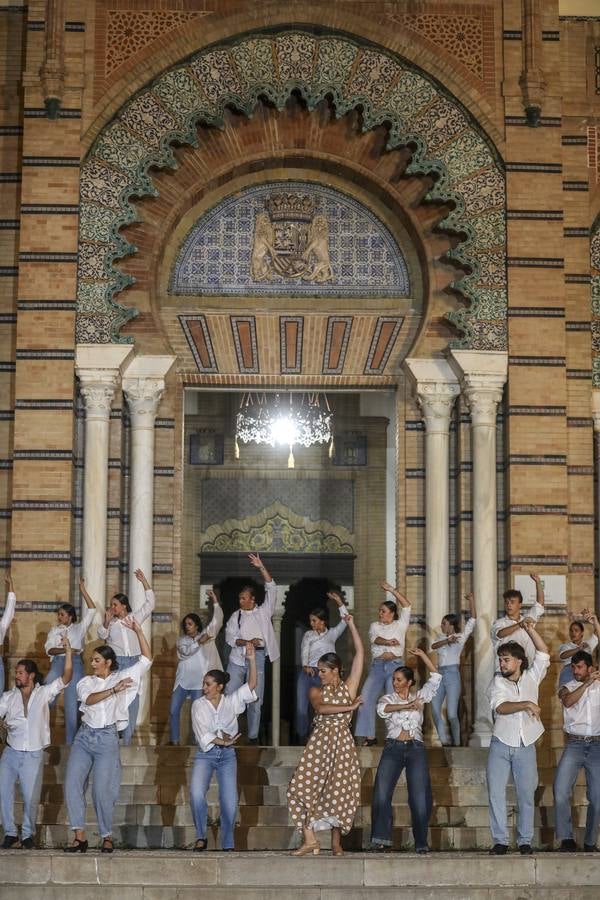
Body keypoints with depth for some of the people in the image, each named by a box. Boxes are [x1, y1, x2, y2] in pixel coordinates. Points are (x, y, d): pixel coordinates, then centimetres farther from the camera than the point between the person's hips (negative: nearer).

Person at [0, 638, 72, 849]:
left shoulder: (44, 693, 0)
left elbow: (66, 677, -8)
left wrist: (68, 651, -16)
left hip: (33, 755, -2)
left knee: (31, 797, 1)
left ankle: (28, 834, 20)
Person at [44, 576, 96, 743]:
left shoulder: (79, 628, 11)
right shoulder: (54, 630, 16)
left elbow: (92, 610, 3)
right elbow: (49, 649, 2)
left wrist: (83, 590, -1)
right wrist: (65, 650, -15)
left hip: (75, 664, -2)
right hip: (57, 663, 2)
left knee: (72, 703, -1)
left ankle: (71, 741, 4)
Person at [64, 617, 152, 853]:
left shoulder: (122, 677, 7)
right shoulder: (86, 682, 12)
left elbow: (146, 659, 1)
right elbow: (89, 699, -10)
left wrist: (138, 630, -4)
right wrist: (114, 690, -22)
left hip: (107, 738, -3)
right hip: (84, 736, 3)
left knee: (102, 790, -9)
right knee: (72, 784, -9)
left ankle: (107, 837, 7)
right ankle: (79, 836, -6)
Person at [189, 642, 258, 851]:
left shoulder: (231, 702, 4)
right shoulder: (198, 705, 2)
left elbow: (252, 684, -6)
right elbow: (202, 734, -8)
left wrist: (252, 660, -17)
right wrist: (222, 741, -21)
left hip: (227, 755, 1)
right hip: (205, 754, -1)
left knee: (230, 802, -5)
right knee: (196, 794, -22)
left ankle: (228, 845, 9)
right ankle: (201, 836, -5)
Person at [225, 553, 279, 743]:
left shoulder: (264, 612, 7)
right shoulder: (236, 616, 11)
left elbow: (271, 589, -1)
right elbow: (229, 636, 1)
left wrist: (261, 567, -9)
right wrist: (247, 642, -16)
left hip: (257, 658, -1)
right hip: (237, 658, 1)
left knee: (255, 700, 1)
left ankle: (253, 736, 9)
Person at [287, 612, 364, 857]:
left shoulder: (349, 687, 6)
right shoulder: (316, 691, 9)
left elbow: (360, 653, 1)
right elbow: (320, 708, -14)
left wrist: (351, 625, 0)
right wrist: (349, 707, -16)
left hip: (342, 742, -1)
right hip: (319, 742, 1)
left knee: (340, 791, -3)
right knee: (304, 786, -8)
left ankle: (336, 842, 7)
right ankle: (310, 839, -5)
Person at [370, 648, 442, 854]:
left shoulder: (419, 697, 15)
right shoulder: (388, 698, 11)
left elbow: (435, 677, 9)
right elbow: (382, 709, -13)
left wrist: (422, 655, 6)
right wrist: (407, 706, -22)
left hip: (416, 749, 0)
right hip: (393, 748, 0)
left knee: (420, 797, -6)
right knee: (381, 793, -11)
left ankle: (421, 843, 0)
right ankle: (380, 839, -9)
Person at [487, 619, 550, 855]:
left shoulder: (531, 677, 7)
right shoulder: (498, 681, 3)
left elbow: (544, 653, 0)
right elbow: (500, 707, -13)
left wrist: (531, 631, -9)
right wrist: (526, 704, -24)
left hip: (525, 746, 0)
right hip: (500, 745, 0)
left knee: (526, 795, 2)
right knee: (496, 793, -3)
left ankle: (525, 841, 9)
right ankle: (500, 840, 3)